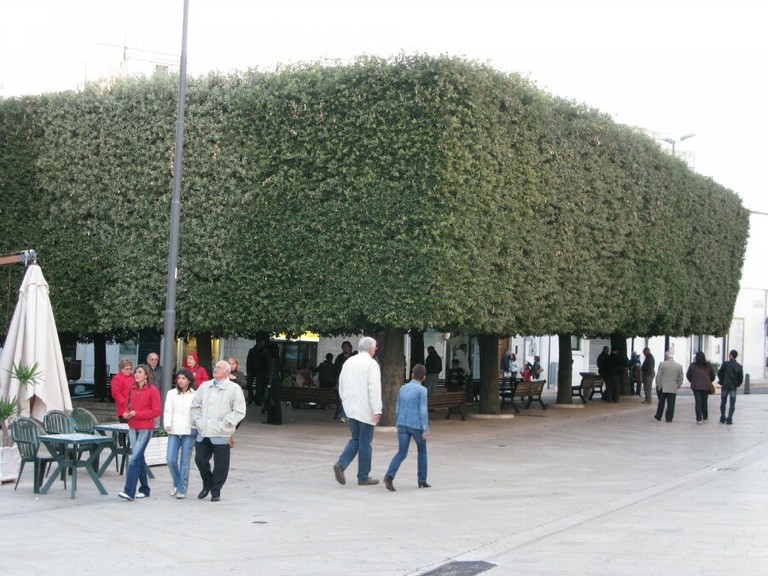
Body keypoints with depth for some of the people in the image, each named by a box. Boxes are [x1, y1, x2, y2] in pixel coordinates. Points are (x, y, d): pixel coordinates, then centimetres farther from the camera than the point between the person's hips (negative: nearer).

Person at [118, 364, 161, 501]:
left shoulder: (153, 390, -9)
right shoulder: (132, 389, 10)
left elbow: (156, 411, -12)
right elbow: (127, 405, 23)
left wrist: (136, 413, -17)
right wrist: (126, 413, 0)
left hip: (145, 429, -7)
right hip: (132, 428, 7)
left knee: (134, 458, -15)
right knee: (139, 458, 13)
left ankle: (129, 492, -17)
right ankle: (144, 489, 23)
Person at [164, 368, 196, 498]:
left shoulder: (195, 395, 3)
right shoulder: (171, 393, 9)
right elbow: (168, 411, 5)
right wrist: (167, 424, -11)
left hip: (188, 431, -2)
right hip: (174, 431, 2)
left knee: (185, 462, 0)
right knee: (171, 460, -3)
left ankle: (182, 489, 8)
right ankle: (177, 484, 21)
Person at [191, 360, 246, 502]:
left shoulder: (234, 389, -4)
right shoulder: (204, 386, 12)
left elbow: (239, 412, -8)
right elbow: (194, 406, 21)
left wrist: (224, 423, -12)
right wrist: (197, 420, 8)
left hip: (221, 434, -4)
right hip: (203, 433, 4)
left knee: (220, 465, 1)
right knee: (200, 459, 3)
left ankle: (216, 491, 16)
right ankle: (207, 484, 28)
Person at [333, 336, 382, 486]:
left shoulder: (349, 362, 10)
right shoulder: (371, 364, -11)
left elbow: (341, 385, 15)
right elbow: (374, 389, -18)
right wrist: (377, 410, -20)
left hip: (350, 408, 7)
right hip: (365, 409, -6)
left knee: (356, 439, 16)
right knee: (365, 442, 2)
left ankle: (341, 464, -5)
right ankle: (363, 477, 8)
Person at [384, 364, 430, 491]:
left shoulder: (402, 389, 11)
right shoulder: (422, 390, -6)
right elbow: (423, 410, -13)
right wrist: (426, 430, -13)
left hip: (402, 425, 4)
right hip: (416, 426, -4)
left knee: (401, 453, 2)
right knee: (422, 451, 17)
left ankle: (389, 476, -20)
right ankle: (422, 480, 18)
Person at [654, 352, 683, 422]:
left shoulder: (662, 364, -7)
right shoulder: (679, 366, 0)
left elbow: (658, 376, -6)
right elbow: (681, 378, 5)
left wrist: (658, 385, 3)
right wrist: (678, 386, 17)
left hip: (662, 388, 0)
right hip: (673, 389, 0)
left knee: (661, 403, 13)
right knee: (671, 404, 3)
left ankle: (658, 416, 22)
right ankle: (669, 418, 1)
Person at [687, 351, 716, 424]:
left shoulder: (692, 365, -5)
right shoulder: (708, 365, -2)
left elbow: (688, 375, 5)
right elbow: (712, 376, 7)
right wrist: (709, 382, 25)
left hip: (696, 386, -1)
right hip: (706, 386, 1)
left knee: (698, 402, -1)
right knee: (704, 402, 14)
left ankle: (699, 419, -7)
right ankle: (705, 418, 21)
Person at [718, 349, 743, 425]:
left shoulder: (725, 364, -9)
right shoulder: (739, 366, 0)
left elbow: (719, 374, -9)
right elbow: (741, 377, 2)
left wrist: (721, 382, 4)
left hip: (725, 385, -1)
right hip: (733, 387, 1)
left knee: (723, 402, 12)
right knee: (732, 403, 4)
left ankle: (722, 418, 14)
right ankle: (729, 419, -4)